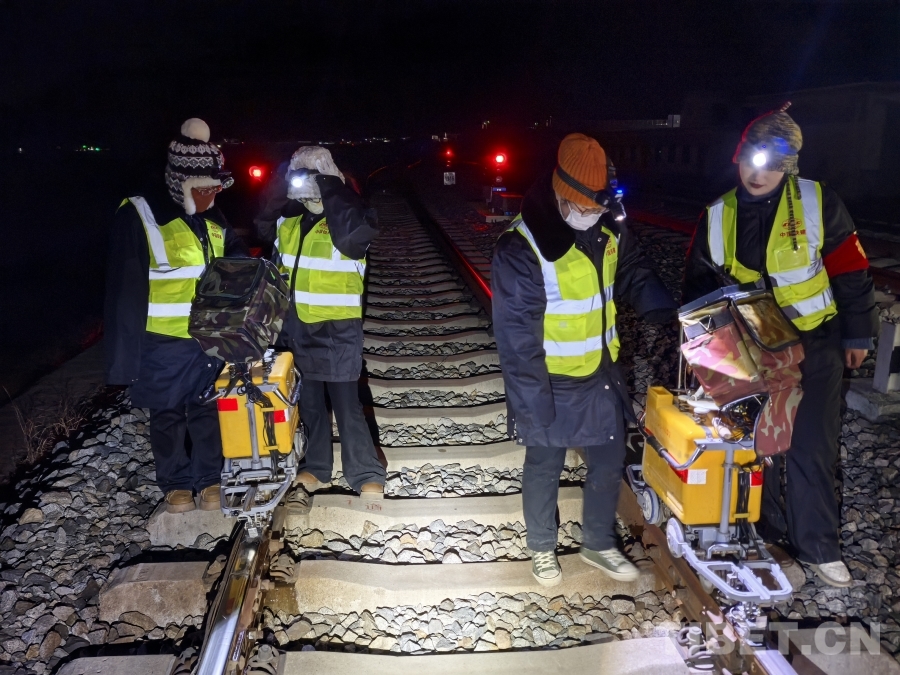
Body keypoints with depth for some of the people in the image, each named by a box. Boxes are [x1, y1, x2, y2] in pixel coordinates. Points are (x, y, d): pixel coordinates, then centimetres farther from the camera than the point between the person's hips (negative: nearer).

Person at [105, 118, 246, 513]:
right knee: (168, 416, 11)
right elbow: (124, 291, -15)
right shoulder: (139, 216, -15)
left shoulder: (213, 218, 4)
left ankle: (208, 478, 30)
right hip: (164, 344, -4)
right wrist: (124, 355, -14)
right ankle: (175, 483, 29)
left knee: (207, 410, 14)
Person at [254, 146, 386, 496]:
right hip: (297, 328, 6)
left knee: (346, 404, -2)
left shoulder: (348, 220, -12)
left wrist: (332, 193, -27)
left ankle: (367, 475, 10)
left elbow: (355, 234, -33)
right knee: (309, 401, 16)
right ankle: (317, 467, 31)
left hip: (338, 330, -6)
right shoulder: (288, 222, 6)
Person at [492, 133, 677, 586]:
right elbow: (516, 336, -21)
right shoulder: (522, 248, -23)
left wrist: (668, 314, -6)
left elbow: (634, 275, 12)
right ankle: (542, 548, 38)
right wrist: (534, 404, -20)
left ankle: (599, 545, 41)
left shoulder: (609, 230, -3)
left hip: (602, 377, 6)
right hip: (552, 385, -6)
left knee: (609, 462, 18)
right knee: (544, 469, 14)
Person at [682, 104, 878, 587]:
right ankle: (766, 531, 31)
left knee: (812, 449, 4)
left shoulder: (818, 202, -9)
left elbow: (850, 271, -3)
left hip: (815, 346, -2)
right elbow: (698, 280, 10)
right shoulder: (717, 216, -1)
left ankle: (817, 546, 18)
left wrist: (857, 334, 0)